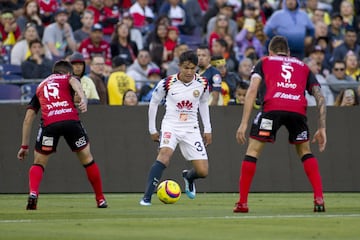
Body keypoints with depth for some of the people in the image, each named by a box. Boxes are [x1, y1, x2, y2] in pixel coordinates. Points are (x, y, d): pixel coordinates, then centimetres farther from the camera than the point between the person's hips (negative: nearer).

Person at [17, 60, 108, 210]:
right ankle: (100, 200, 22)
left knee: (39, 163, 16)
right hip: (71, 121, -1)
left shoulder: (40, 87, 31)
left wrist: (24, 146, 30)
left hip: (49, 124, 1)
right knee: (87, 159, 17)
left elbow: (28, 119, 27)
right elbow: (75, 83, -4)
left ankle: (33, 194, -9)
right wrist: (83, 99, -22)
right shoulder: (68, 78, 25)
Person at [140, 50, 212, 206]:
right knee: (165, 154, -33)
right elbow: (154, 103, 3)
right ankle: (147, 197, -32)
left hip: (191, 129, 3)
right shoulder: (167, 83, -12)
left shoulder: (202, 84, -5)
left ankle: (188, 177, 37)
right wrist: (152, 130, 7)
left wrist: (207, 130, 13)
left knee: (203, 172, -3)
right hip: (171, 126, -3)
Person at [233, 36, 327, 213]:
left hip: (272, 107, -2)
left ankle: (242, 203, 8)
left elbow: (252, 90, 10)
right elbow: (320, 97, 21)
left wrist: (244, 123, 6)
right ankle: (319, 198, 11)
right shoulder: (303, 67, 33)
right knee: (305, 152, 24)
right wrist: (322, 128, 21)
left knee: (252, 151, 11)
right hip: (298, 110, 2)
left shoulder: (264, 62, 26)